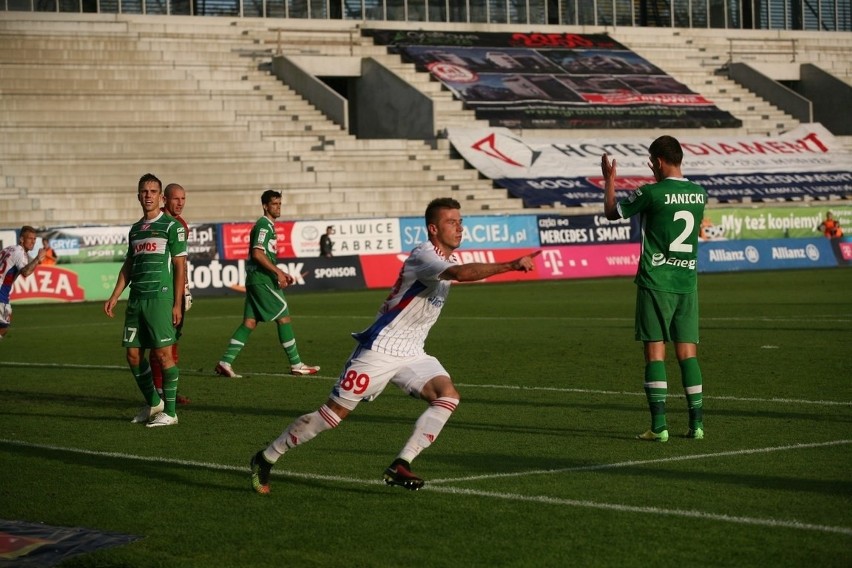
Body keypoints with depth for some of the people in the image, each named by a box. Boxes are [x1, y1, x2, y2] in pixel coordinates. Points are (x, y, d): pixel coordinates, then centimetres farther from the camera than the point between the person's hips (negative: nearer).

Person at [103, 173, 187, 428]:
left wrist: (177, 304, -10)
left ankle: (169, 412, -2)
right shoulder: (135, 229, 18)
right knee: (133, 354, 6)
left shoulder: (172, 226, -2)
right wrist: (114, 297, 14)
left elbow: (180, 266, -5)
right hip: (136, 299, 7)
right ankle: (153, 403, 22)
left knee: (163, 352, -8)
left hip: (160, 297, -7)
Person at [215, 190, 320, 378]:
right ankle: (296, 364, 1)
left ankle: (225, 362, 2)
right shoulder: (264, 225, -11)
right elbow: (257, 253, -21)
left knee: (250, 322, 7)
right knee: (283, 316, -4)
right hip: (261, 280, -10)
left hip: (257, 279, 10)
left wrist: (281, 274, 21)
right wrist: (278, 272, -20)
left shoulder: (268, 226, 20)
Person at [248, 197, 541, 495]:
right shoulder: (424, 255, -20)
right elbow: (461, 273, -39)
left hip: (411, 354, 8)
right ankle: (266, 459, 11)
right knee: (335, 412, -5)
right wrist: (511, 265, -43)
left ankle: (399, 467, -13)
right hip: (379, 350, -8)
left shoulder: (448, 259, 9)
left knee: (448, 396, -14)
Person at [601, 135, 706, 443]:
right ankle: (697, 423, 4)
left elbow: (612, 212, 3)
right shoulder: (699, 194, 6)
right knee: (687, 351, 7)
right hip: (687, 282, 5)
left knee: (655, 351, -2)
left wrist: (609, 180, 18)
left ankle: (659, 426, -7)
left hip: (655, 282, -5)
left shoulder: (652, 193, -11)